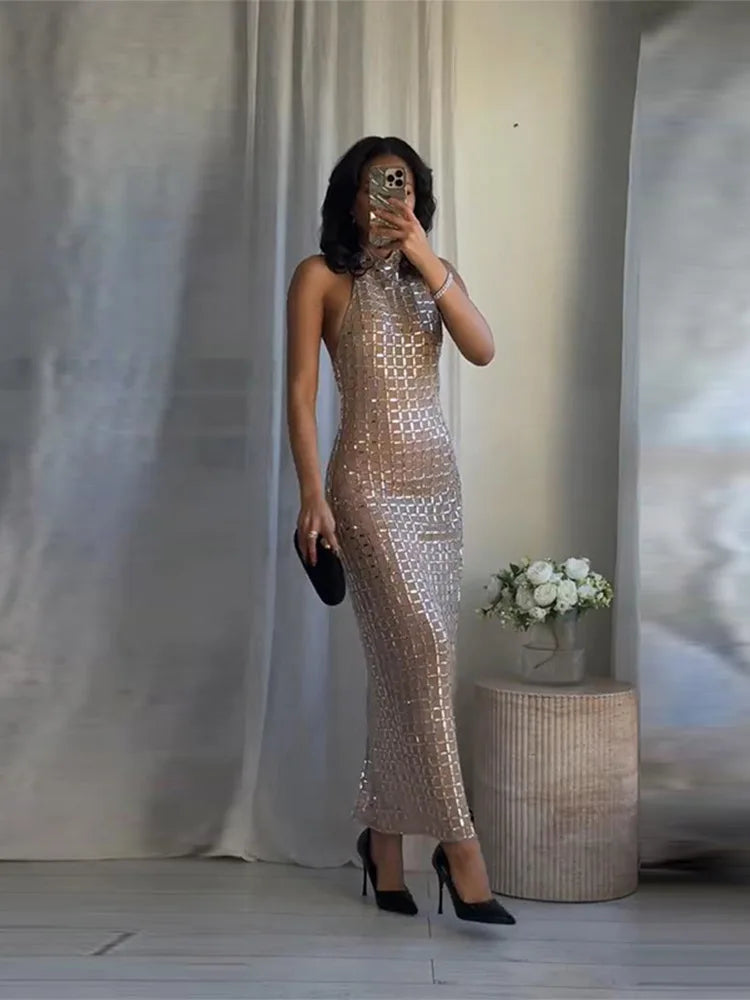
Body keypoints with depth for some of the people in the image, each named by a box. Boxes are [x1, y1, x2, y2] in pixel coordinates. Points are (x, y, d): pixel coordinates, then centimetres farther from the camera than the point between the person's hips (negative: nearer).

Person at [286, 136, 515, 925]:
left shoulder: (435, 272, 14)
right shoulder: (322, 276, 0)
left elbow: (483, 350, -3)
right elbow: (300, 391, -6)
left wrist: (426, 260, -12)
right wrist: (312, 494, -15)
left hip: (438, 479, 5)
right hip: (370, 480, -5)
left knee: (403, 661, 7)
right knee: (425, 650, -13)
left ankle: (384, 836, 19)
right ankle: (460, 846, -7)